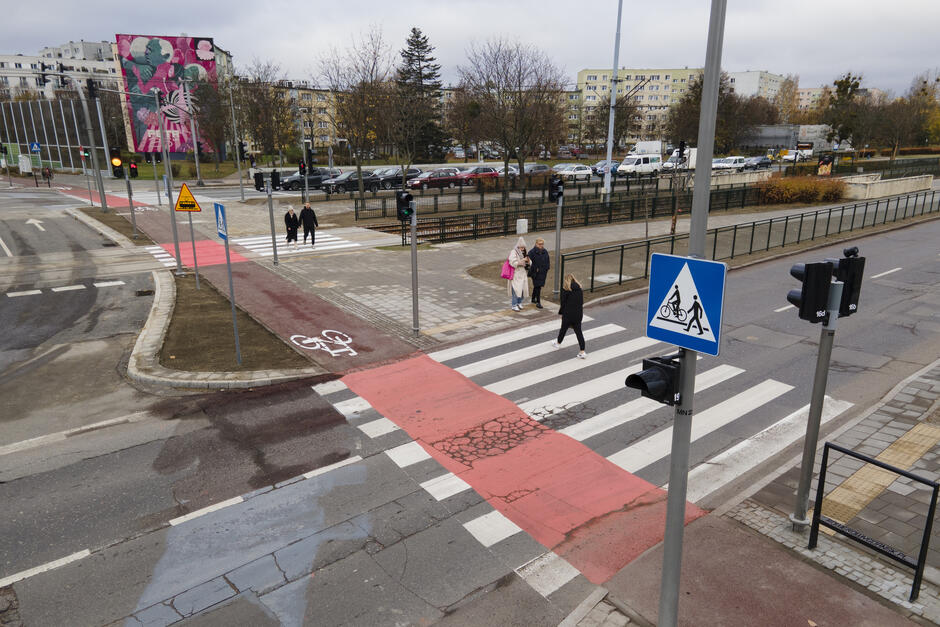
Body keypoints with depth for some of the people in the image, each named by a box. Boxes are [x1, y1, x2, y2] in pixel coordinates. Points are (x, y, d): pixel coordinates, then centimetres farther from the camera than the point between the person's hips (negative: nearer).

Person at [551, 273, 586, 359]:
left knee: (563, 329, 17)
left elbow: (563, 302, -9)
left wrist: (561, 312, 3)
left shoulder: (565, 288, -9)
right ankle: (582, 352, 3)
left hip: (568, 313, -4)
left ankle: (558, 343, 40)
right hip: (579, 313, 4)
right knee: (578, 331, 7)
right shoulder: (579, 288, 5)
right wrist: (580, 311, 14)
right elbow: (582, 302, 7)